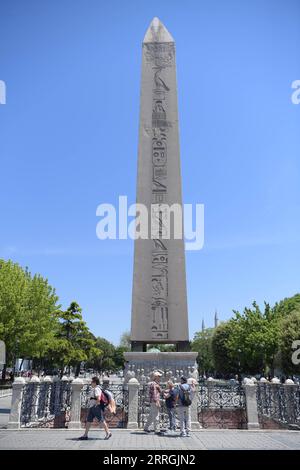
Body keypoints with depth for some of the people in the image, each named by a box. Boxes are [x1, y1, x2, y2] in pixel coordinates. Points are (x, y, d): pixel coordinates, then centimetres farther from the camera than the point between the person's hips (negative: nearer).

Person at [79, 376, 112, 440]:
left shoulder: (97, 389, -14)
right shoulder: (94, 389, 18)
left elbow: (98, 399, -25)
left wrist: (96, 405, -17)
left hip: (96, 407, -10)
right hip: (91, 407, 10)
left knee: (102, 420, -4)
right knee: (88, 421, 8)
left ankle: (108, 433, 3)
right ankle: (85, 435, 12)